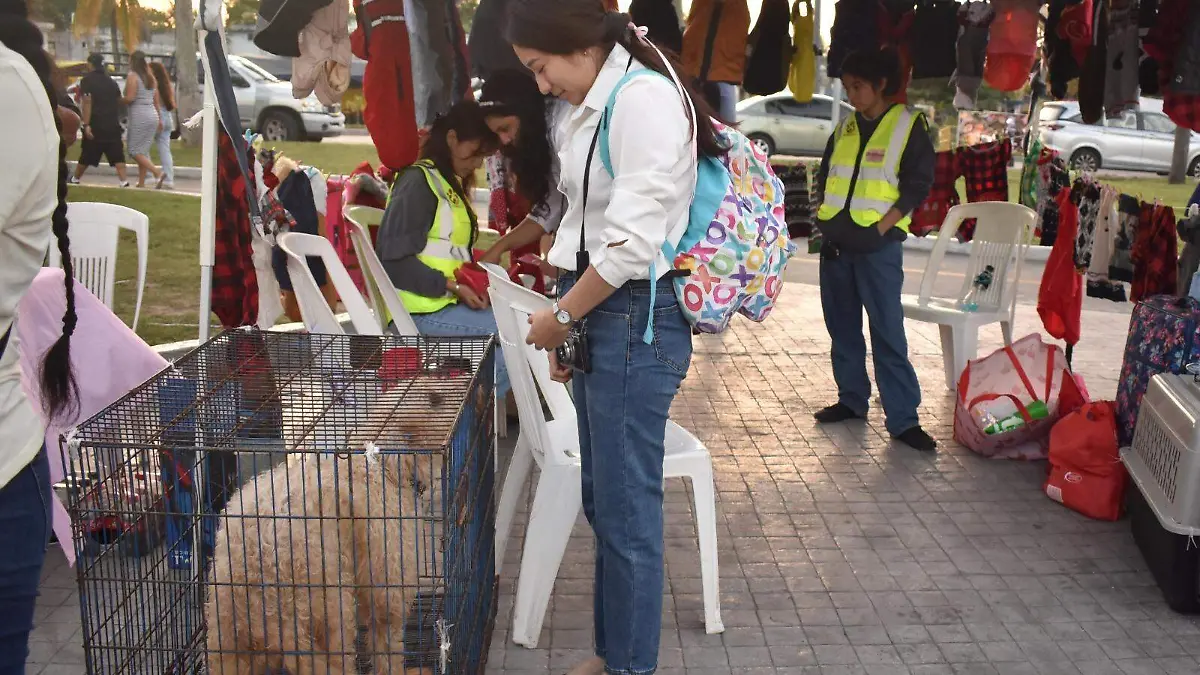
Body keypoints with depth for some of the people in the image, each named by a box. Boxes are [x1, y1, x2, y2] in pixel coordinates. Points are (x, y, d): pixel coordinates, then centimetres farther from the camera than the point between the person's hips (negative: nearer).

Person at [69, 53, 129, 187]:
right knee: (117, 155, -2)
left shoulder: (87, 80, -5)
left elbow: (87, 102, -14)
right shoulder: (111, 82, 14)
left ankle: (75, 179, 25)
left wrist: (86, 124, -18)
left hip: (95, 125, -4)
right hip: (113, 124, 4)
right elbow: (119, 102, 19)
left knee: (86, 155, 9)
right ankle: (124, 182, -15)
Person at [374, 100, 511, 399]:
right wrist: (452, 286, -18)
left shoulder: (451, 184, 21)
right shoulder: (418, 181, -9)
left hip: (448, 302, 9)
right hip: (423, 309, -9)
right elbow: (393, 260, -16)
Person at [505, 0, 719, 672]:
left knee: (627, 512, 0)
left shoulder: (644, 96, -15)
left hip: (636, 321, -9)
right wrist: (565, 326, 9)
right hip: (597, 318, 9)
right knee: (603, 503, 16)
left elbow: (633, 244, -20)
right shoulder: (596, 104, 14)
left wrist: (558, 315, -8)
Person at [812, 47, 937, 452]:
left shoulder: (908, 126, -3)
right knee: (842, 326, 11)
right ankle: (852, 399, 24)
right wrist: (823, 219, 4)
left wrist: (880, 227, -13)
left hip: (878, 245, -6)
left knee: (888, 332, -7)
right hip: (836, 242, 6)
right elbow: (824, 175, 19)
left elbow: (918, 185, -7)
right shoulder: (845, 128, 13)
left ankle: (903, 418, -4)